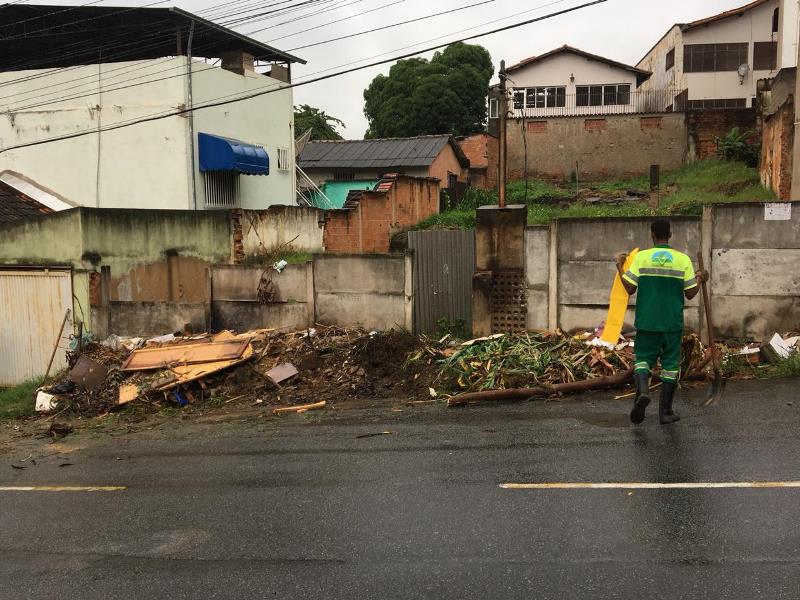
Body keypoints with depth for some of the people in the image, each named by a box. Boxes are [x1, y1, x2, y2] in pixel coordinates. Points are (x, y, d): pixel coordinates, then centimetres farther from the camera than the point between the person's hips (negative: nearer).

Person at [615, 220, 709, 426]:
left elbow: (630, 288, -5)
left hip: (647, 321, 0)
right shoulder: (683, 259, -2)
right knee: (670, 364, 10)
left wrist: (619, 266, 8)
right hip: (673, 322, 0)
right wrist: (700, 279, 20)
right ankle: (665, 412, 15)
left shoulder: (641, 257, -4)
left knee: (644, 358, 11)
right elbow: (690, 294, 0)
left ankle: (642, 390, -19)